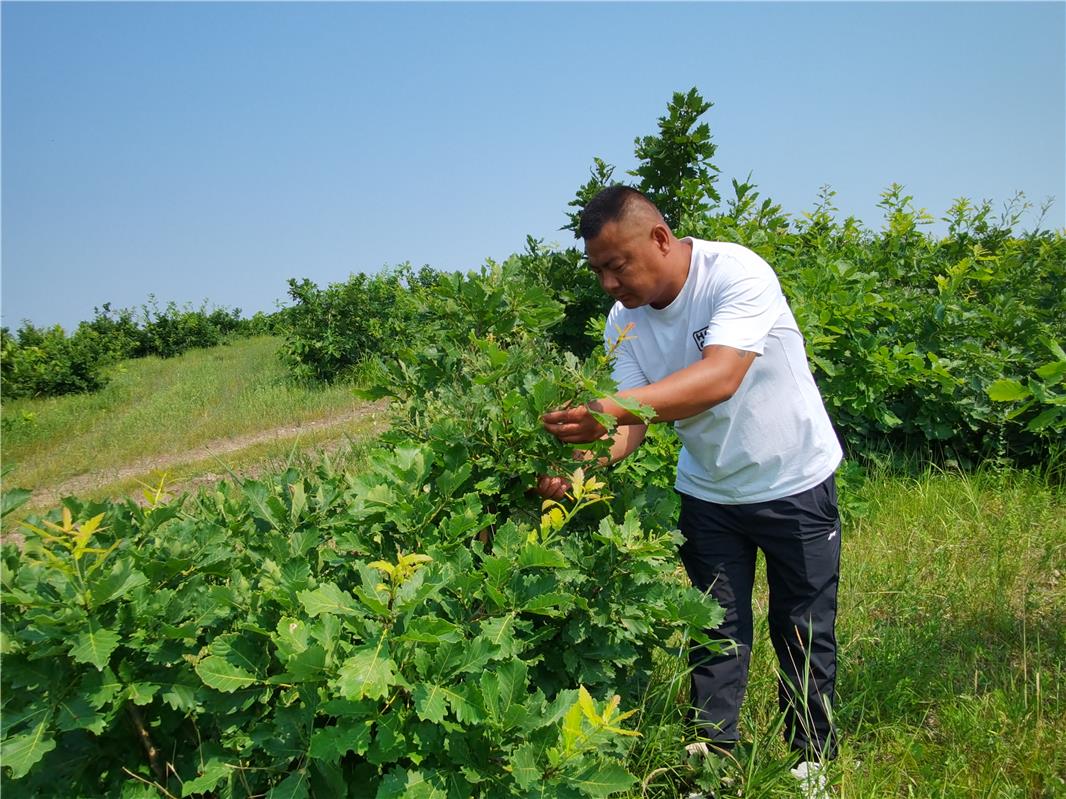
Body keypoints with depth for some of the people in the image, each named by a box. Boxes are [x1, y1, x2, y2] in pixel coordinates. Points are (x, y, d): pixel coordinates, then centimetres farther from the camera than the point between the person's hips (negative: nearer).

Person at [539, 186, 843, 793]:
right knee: (717, 631, 9)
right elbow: (634, 420, -12)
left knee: (803, 632, 11)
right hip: (709, 492, 4)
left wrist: (615, 405, -53)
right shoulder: (625, 321, -9)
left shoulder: (738, 273, -27)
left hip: (796, 481, -3)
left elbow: (720, 378, -41)